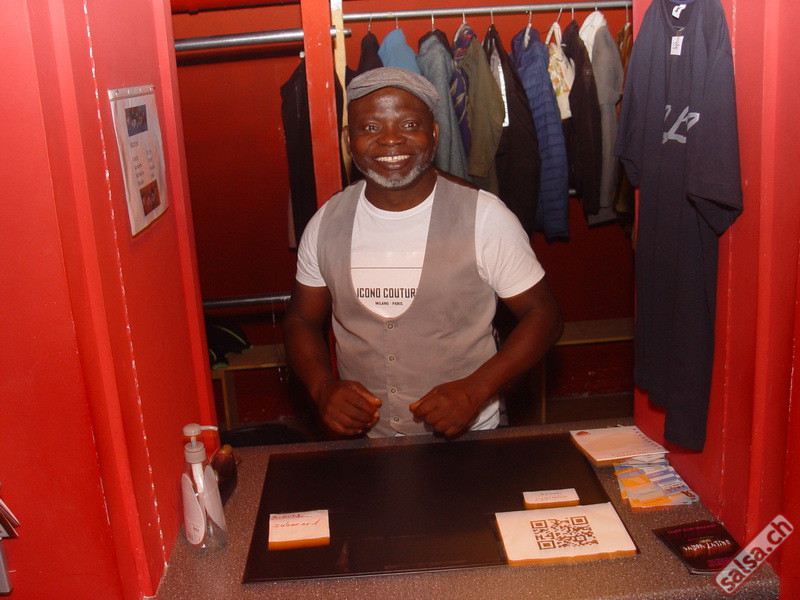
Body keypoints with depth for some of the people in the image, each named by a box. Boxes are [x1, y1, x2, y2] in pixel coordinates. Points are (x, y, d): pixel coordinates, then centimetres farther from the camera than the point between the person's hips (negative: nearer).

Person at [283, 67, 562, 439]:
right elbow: (302, 320, 12)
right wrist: (324, 388, -7)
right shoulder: (325, 225, 1)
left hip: (467, 437, -2)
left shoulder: (485, 217, -8)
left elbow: (542, 316, -2)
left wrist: (474, 391, -15)